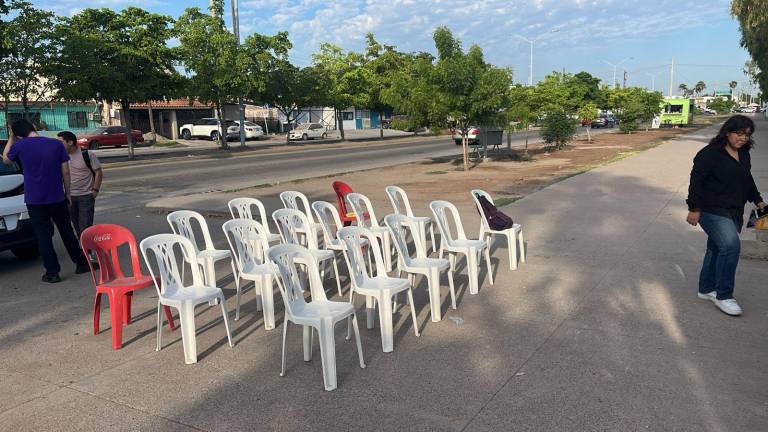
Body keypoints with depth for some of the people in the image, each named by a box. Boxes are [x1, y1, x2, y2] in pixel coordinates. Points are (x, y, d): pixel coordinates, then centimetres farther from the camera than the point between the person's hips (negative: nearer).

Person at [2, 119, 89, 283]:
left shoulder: (19, 146, -7)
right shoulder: (56, 144, -4)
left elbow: (5, 159, 16)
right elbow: (65, 172, -1)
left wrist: (11, 137, 18)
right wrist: (67, 192, 10)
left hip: (34, 200, -1)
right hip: (57, 197, 1)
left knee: (43, 235, 5)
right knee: (67, 232, 14)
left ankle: (52, 272, 7)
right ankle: (81, 264, 21)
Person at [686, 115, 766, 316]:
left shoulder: (744, 154, 11)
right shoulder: (710, 153, -14)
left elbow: (747, 180, 27)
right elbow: (696, 180, -18)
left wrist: (757, 200, 30)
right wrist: (694, 208, -21)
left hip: (734, 212, 9)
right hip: (712, 210, -9)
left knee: (717, 249, 15)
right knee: (731, 245, -22)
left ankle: (706, 289, 28)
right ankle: (723, 295, -12)